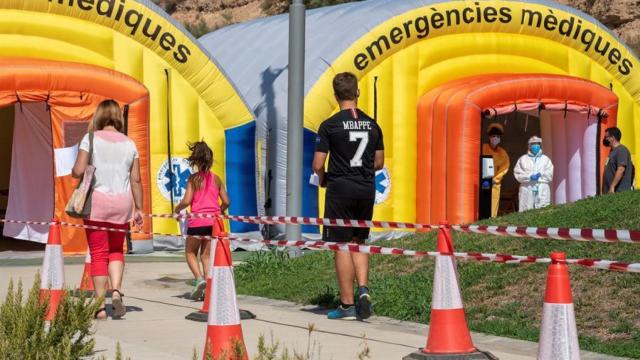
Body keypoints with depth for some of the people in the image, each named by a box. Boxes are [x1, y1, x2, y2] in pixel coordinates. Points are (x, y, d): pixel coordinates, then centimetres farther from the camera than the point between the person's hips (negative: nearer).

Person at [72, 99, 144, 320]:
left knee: (98, 253, 4)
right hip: (122, 203, 3)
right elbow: (136, 180, 6)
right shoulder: (129, 143, 6)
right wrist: (139, 208, 12)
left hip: (97, 201, -3)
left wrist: (73, 172, 13)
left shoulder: (91, 139, -3)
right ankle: (116, 291, -5)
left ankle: (100, 306, 3)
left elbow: (78, 171, -9)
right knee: (116, 250, 18)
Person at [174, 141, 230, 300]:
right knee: (206, 255, 13)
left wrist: (177, 208, 7)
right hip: (214, 221, 4)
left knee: (190, 252, 15)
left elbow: (186, 201, -13)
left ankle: (199, 279, -8)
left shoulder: (194, 178, -6)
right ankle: (208, 288, 3)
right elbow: (226, 202, 6)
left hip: (198, 221, -4)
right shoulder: (216, 178, 6)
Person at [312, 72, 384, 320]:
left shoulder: (330, 125, -9)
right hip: (366, 189, 5)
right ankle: (363, 288, -3)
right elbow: (379, 163, 11)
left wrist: (323, 178, 10)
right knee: (358, 243, 17)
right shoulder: (372, 125, 6)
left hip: (340, 188, -4)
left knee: (342, 245, 1)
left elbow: (317, 165, -10)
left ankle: (347, 305, 2)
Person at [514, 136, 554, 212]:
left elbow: (550, 175, 7)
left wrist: (540, 175, -11)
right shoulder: (523, 159, 16)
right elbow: (518, 174, 4)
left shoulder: (546, 159, 17)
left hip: (542, 190, 0)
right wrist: (530, 177, -10)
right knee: (526, 211, -8)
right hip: (527, 190, 0)